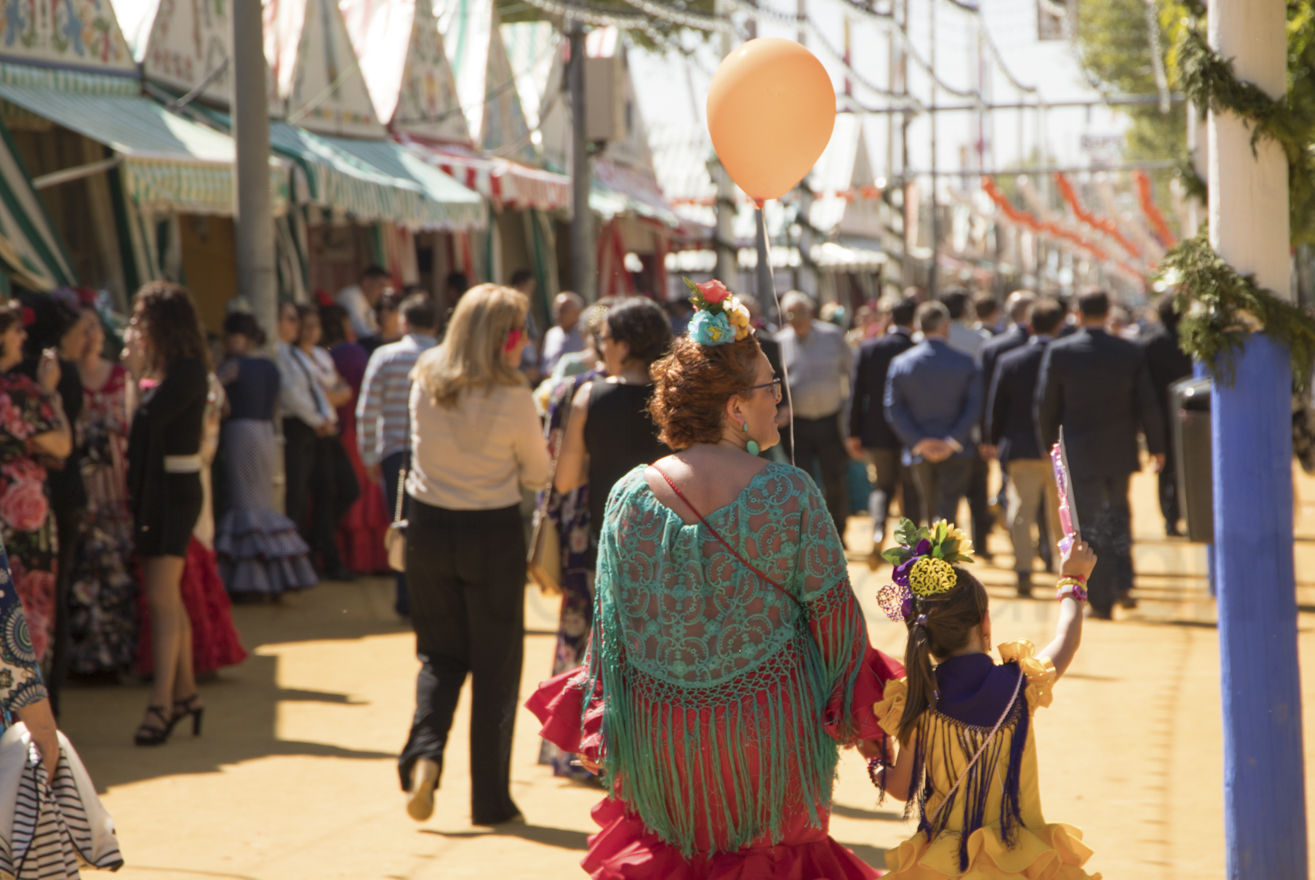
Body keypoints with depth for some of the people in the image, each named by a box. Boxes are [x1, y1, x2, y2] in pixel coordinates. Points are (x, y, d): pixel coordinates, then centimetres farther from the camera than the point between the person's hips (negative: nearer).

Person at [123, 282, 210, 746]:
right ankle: (185, 691, 22)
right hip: (149, 485, 9)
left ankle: (161, 702, -10)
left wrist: (136, 372, -12)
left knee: (161, 595, -11)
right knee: (169, 597, 13)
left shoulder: (188, 371, -13)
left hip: (176, 487, -9)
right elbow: (137, 428, 9)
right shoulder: (155, 366, 11)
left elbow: (150, 417, -24)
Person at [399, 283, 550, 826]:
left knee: (441, 655, 20)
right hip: (493, 536, -4)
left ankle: (424, 752, -6)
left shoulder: (425, 381, -5)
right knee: (496, 667, 9)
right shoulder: (512, 400, -17)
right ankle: (491, 801, 13)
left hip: (429, 528, 4)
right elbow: (538, 475, -3)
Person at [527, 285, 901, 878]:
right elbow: (830, 609, -9)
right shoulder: (790, 494, -14)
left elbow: (612, 621, -3)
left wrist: (600, 728, 7)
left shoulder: (632, 495, -8)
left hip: (661, 725, 2)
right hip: (767, 723, -2)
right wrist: (859, 717, 4)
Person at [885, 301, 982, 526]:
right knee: (948, 511, -1)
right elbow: (974, 407, -10)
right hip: (957, 454, -2)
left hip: (920, 453, 2)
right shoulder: (965, 363, -5)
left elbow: (894, 410, -5)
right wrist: (952, 442, -11)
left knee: (930, 509, 18)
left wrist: (919, 442, -8)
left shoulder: (900, 363, -1)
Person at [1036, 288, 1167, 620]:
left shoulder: (1059, 352, -9)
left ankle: (1101, 601, 2)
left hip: (1079, 453, -2)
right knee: (1118, 515, 22)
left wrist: (1050, 444, 11)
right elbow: (1147, 404, -1)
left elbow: (1046, 405, -4)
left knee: (1089, 525, 3)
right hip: (1120, 452, 2)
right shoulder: (1130, 352, -4)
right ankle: (1122, 583, 10)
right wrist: (1156, 446, 11)